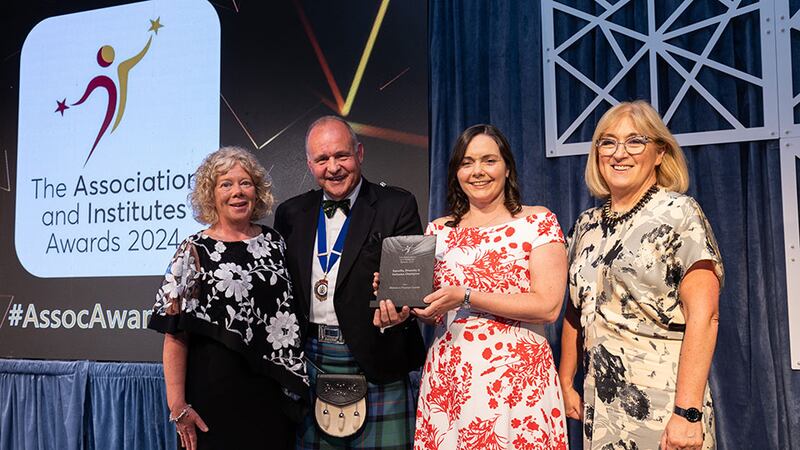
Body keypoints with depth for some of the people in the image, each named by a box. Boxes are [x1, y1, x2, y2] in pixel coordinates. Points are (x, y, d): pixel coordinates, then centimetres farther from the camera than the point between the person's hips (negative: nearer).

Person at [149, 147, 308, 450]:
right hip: (215, 390, -3)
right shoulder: (196, 251, -7)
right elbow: (175, 333, -9)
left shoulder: (273, 241, 4)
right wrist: (178, 406, -13)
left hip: (271, 390, 4)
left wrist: (295, 383, 7)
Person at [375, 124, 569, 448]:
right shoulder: (439, 230, 10)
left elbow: (548, 306, -12)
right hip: (448, 376, 4)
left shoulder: (538, 222, -2)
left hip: (517, 376, -3)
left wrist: (465, 297, -18)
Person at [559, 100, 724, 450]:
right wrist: (566, 383, 12)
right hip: (600, 401, 5)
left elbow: (703, 315, -15)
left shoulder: (678, 212, -7)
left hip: (661, 403, -5)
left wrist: (688, 411, -21)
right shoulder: (587, 225, 9)